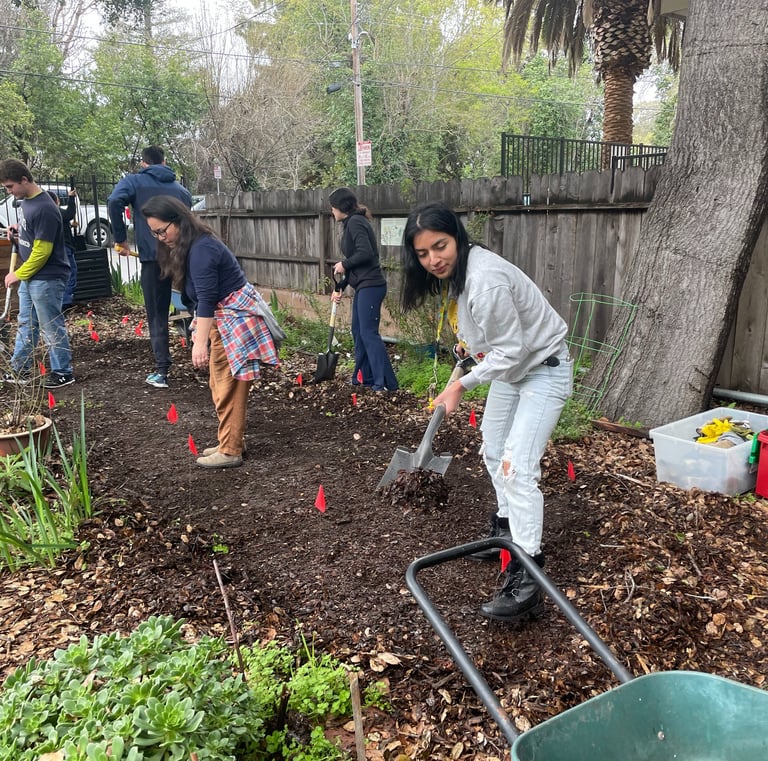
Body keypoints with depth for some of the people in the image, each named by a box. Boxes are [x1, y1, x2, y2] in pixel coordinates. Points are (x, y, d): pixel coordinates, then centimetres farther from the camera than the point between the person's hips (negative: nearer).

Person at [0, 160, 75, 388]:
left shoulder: (44, 208, -23)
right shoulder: (27, 200, 7)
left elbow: (41, 251, -22)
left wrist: (18, 274, -14)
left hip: (47, 279, -10)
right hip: (30, 276, 10)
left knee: (51, 327, 0)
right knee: (26, 323, 17)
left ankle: (63, 372, 12)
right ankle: (20, 368, 28)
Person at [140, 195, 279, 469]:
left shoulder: (200, 248, -21)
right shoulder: (185, 246, 11)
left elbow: (206, 298, -26)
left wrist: (200, 342, -27)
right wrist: (199, 329, 18)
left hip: (236, 318, -10)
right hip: (224, 318, 10)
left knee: (228, 388, -5)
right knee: (219, 385, 14)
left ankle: (230, 451, 3)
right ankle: (231, 441, 24)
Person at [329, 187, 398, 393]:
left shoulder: (355, 222, -12)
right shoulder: (351, 224, 18)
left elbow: (365, 253, -25)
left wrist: (344, 264, -10)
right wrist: (340, 287, 21)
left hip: (370, 285, -10)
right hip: (363, 286, 10)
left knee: (369, 333, -11)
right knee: (358, 332, 15)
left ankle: (385, 384, -10)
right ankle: (364, 378, 24)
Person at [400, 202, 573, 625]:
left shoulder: (485, 281, -34)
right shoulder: (452, 273, -5)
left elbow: (509, 351, -30)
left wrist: (461, 386, -23)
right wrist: (467, 344, 11)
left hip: (544, 369, -10)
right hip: (510, 367, 10)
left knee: (518, 466, -19)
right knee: (493, 451, 19)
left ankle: (527, 579, -15)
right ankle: (507, 529, 39)